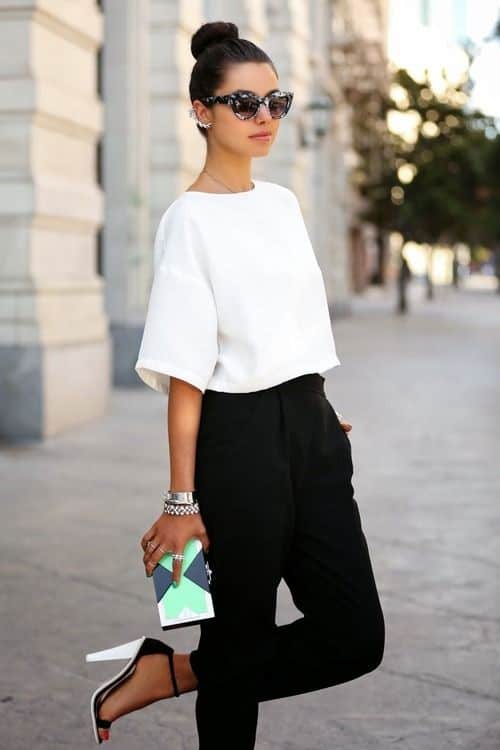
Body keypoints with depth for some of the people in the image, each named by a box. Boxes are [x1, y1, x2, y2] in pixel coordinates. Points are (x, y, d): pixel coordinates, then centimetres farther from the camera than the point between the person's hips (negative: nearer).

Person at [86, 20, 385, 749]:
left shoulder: (282, 202, 12)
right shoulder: (190, 219, -9)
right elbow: (184, 374, -14)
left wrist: (318, 413, 17)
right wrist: (182, 501, -17)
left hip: (311, 430, 7)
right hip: (238, 436, -7)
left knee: (357, 638, 3)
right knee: (244, 641, 1)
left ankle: (166, 672, 14)